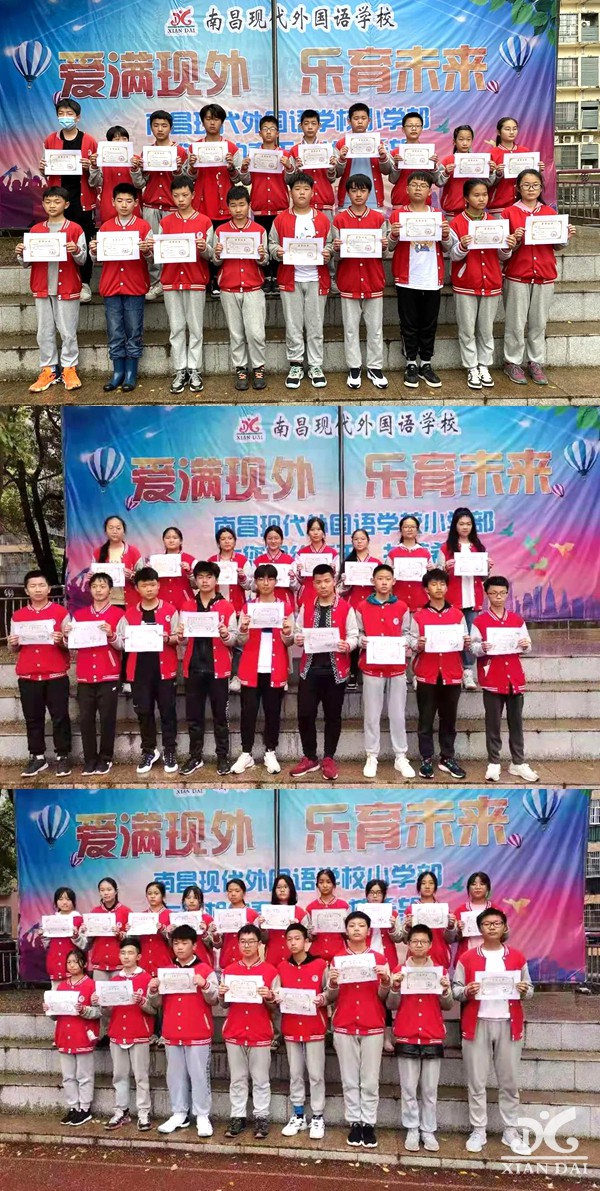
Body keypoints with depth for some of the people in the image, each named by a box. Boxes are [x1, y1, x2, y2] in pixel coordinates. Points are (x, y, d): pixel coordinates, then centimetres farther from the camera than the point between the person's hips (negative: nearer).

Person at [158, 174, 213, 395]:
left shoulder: (204, 221, 2)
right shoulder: (165, 222, 9)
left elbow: (210, 254, 1)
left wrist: (205, 248, -20)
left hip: (196, 282, -2)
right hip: (171, 281, 2)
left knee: (195, 327, 1)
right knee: (176, 328, 3)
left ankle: (194, 371, 6)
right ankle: (180, 371, 7)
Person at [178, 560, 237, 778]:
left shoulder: (227, 607, 1)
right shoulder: (187, 606, 8)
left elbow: (234, 639, 1)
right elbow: (183, 641, 11)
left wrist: (225, 635, -20)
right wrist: (180, 636, -11)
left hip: (218, 668, -2)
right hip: (193, 667, 2)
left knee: (220, 715, 3)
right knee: (193, 715, 7)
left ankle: (223, 757, 11)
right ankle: (195, 756, 17)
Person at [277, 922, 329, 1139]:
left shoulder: (321, 965, -7)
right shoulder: (281, 967, 4)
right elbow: (277, 994, 11)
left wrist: (323, 999, -23)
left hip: (314, 1027, -3)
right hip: (291, 1027, 3)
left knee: (316, 1074, 2)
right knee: (295, 1074, 11)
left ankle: (318, 1117, 12)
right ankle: (298, 1115, 21)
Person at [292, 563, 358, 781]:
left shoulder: (346, 608, 0)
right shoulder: (306, 607, 9)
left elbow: (353, 636, -1)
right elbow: (298, 631, 13)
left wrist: (348, 645, -21)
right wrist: (298, 639, -9)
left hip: (336, 670, -2)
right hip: (310, 669, 2)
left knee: (333, 716, 6)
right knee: (305, 714, 0)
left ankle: (329, 759, 18)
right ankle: (309, 758, 15)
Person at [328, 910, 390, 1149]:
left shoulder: (379, 958, 4)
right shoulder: (336, 959, 6)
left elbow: (383, 996, 4)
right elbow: (331, 996, 5)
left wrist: (385, 981, -16)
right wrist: (332, 983, -16)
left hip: (373, 1026, -1)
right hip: (344, 1026, 1)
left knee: (370, 1080, 0)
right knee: (349, 1079, 3)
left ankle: (369, 1124, 7)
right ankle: (354, 1123, 9)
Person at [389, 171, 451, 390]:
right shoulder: (398, 214, 2)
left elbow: (446, 249, 10)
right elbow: (390, 247, 3)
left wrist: (446, 235, -10)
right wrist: (394, 235, -18)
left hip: (432, 279, 2)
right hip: (406, 279, -2)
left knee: (429, 325, 7)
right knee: (409, 325, 3)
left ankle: (426, 365, 16)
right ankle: (411, 365, 12)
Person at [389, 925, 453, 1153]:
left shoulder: (439, 970, 5)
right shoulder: (400, 970, 2)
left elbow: (447, 1006, 7)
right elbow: (392, 1005, 3)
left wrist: (446, 990, -12)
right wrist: (395, 987, -15)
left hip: (433, 1037, 1)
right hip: (406, 1036, 0)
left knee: (430, 1089, 5)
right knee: (408, 1088, 3)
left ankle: (429, 1130, 13)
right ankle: (412, 1130, 12)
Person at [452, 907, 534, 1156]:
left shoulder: (517, 957, 7)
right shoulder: (467, 958, 3)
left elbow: (529, 990, 11)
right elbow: (455, 989, 4)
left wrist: (524, 990, -11)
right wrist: (466, 991, -17)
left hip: (508, 1024, 1)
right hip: (476, 1024, -1)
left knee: (509, 1081, 6)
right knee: (476, 1081, 2)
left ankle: (511, 1132, 16)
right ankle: (478, 1131, 11)